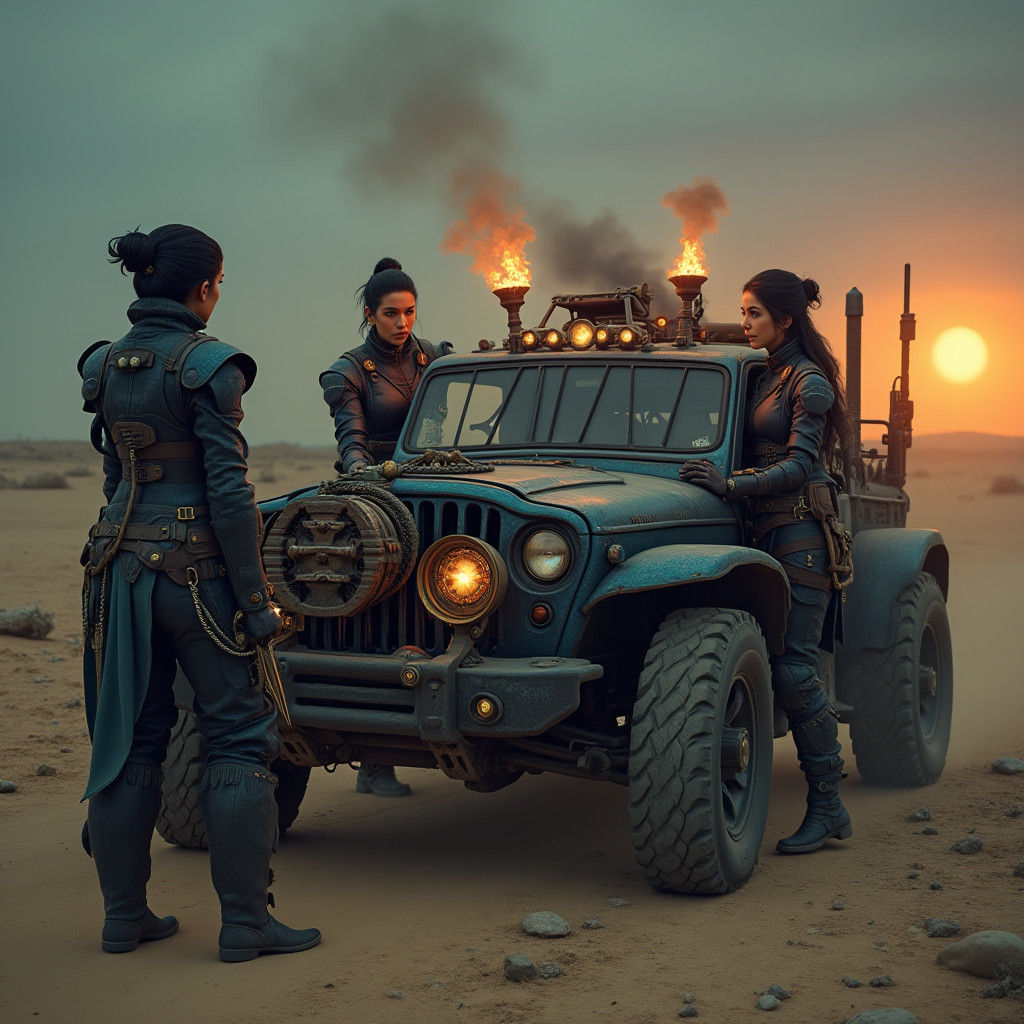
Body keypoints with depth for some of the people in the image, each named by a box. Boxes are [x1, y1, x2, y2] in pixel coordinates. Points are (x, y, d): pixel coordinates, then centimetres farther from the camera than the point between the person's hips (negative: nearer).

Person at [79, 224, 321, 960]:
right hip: (196, 569, -7)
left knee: (129, 737, 12)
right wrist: (256, 599, -13)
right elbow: (229, 491, -15)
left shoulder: (104, 367, 8)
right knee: (240, 735, 2)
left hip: (122, 562, 7)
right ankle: (245, 921, 2)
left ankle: (124, 915, 18)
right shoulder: (206, 366, -12)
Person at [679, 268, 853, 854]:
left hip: (801, 530, -8)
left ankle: (829, 810, -5)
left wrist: (731, 486, -24)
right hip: (764, 529, 8)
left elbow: (800, 464, -16)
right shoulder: (765, 378, 19)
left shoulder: (809, 381, -6)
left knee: (793, 667, -12)